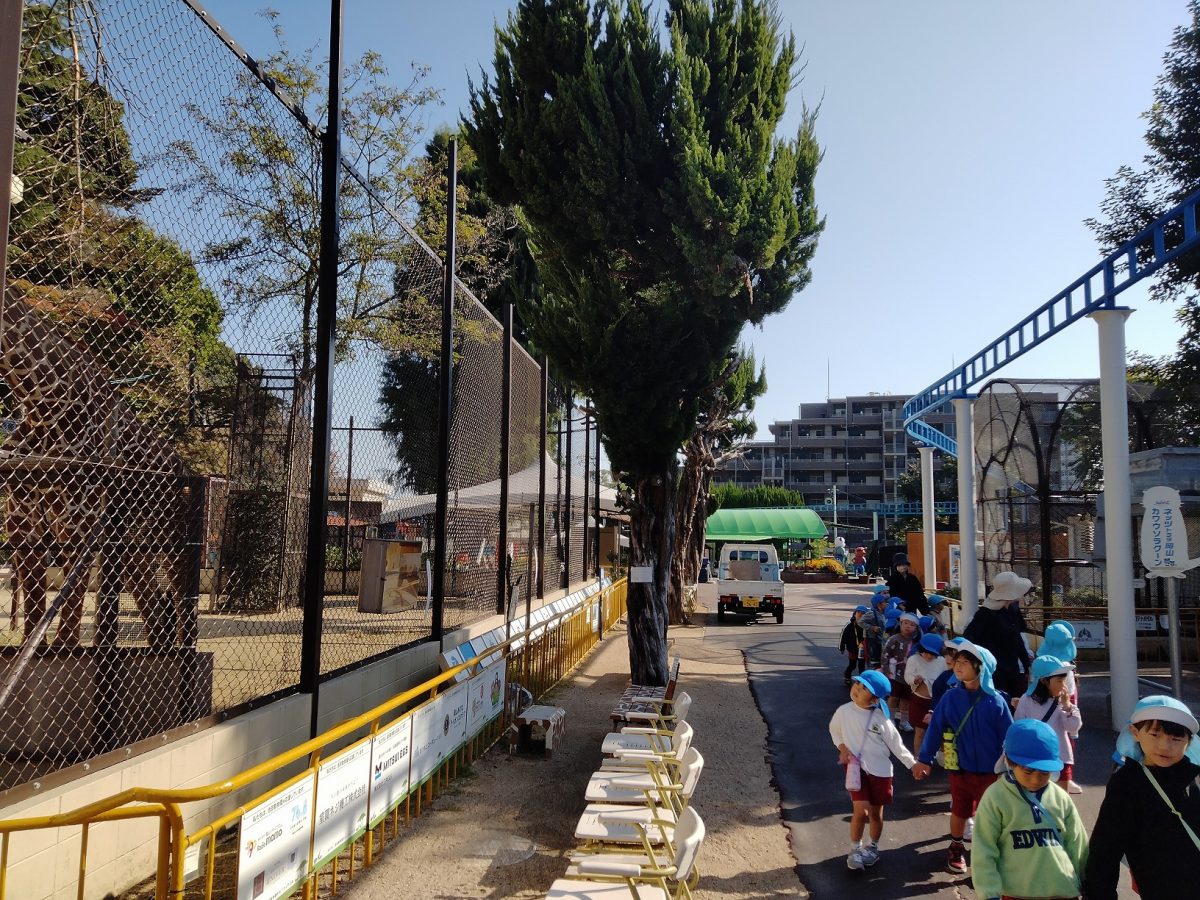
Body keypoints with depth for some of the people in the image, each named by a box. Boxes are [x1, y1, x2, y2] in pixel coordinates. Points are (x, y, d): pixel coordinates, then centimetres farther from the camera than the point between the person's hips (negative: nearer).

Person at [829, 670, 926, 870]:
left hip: (880, 770, 1)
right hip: (856, 767, -1)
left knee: (876, 813, 12)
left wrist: (912, 764, -4)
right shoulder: (844, 711, -7)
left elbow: (896, 744, -1)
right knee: (861, 810, -13)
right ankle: (855, 849, 9)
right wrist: (842, 747, -2)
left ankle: (873, 847, 37)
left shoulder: (881, 718, -10)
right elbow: (834, 729, 12)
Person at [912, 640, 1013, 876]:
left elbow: (1008, 736, -7)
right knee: (959, 811, 18)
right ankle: (956, 849, 40)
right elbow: (935, 729, -5)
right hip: (960, 768, 2)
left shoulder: (995, 701, -14)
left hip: (989, 770, -2)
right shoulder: (950, 697, -10)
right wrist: (924, 759, -4)